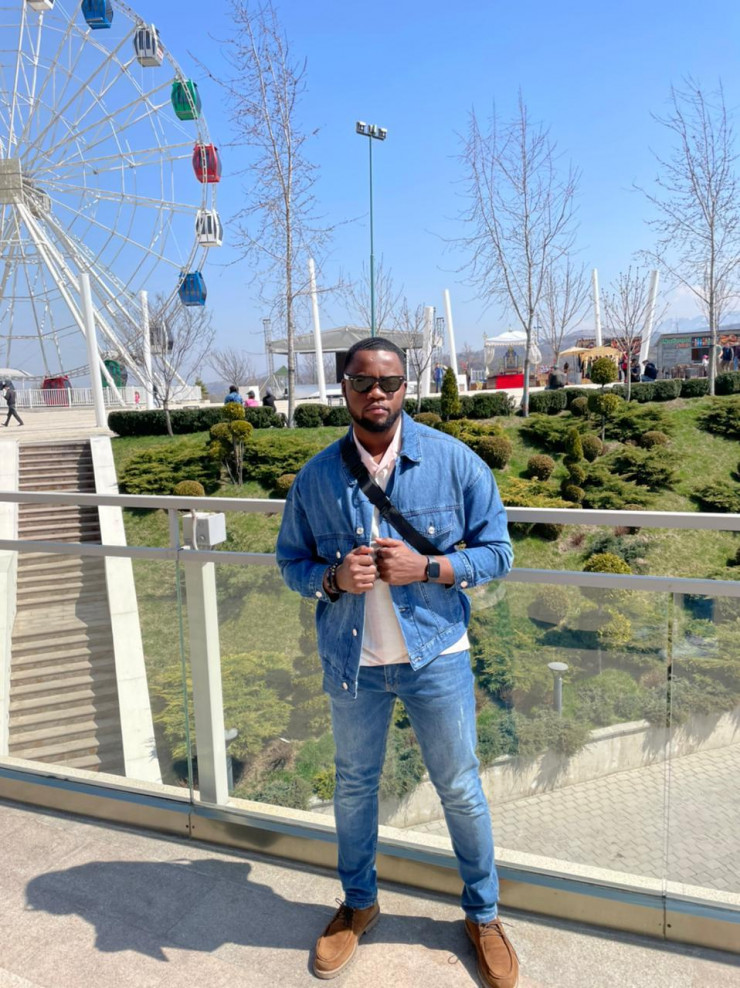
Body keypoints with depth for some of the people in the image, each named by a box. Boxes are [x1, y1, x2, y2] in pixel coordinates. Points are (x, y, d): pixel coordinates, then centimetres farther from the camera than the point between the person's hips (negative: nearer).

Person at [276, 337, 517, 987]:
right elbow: (291, 561, 3)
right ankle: (359, 904, 47)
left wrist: (426, 567, -21)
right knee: (354, 786, 20)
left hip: (435, 656, -1)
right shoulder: (316, 476, -5)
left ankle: (484, 915, 41)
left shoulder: (454, 461, -10)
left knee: (461, 790, 14)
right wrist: (334, 578, -18)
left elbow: (497, 551, -6)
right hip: (352, 664, 2)